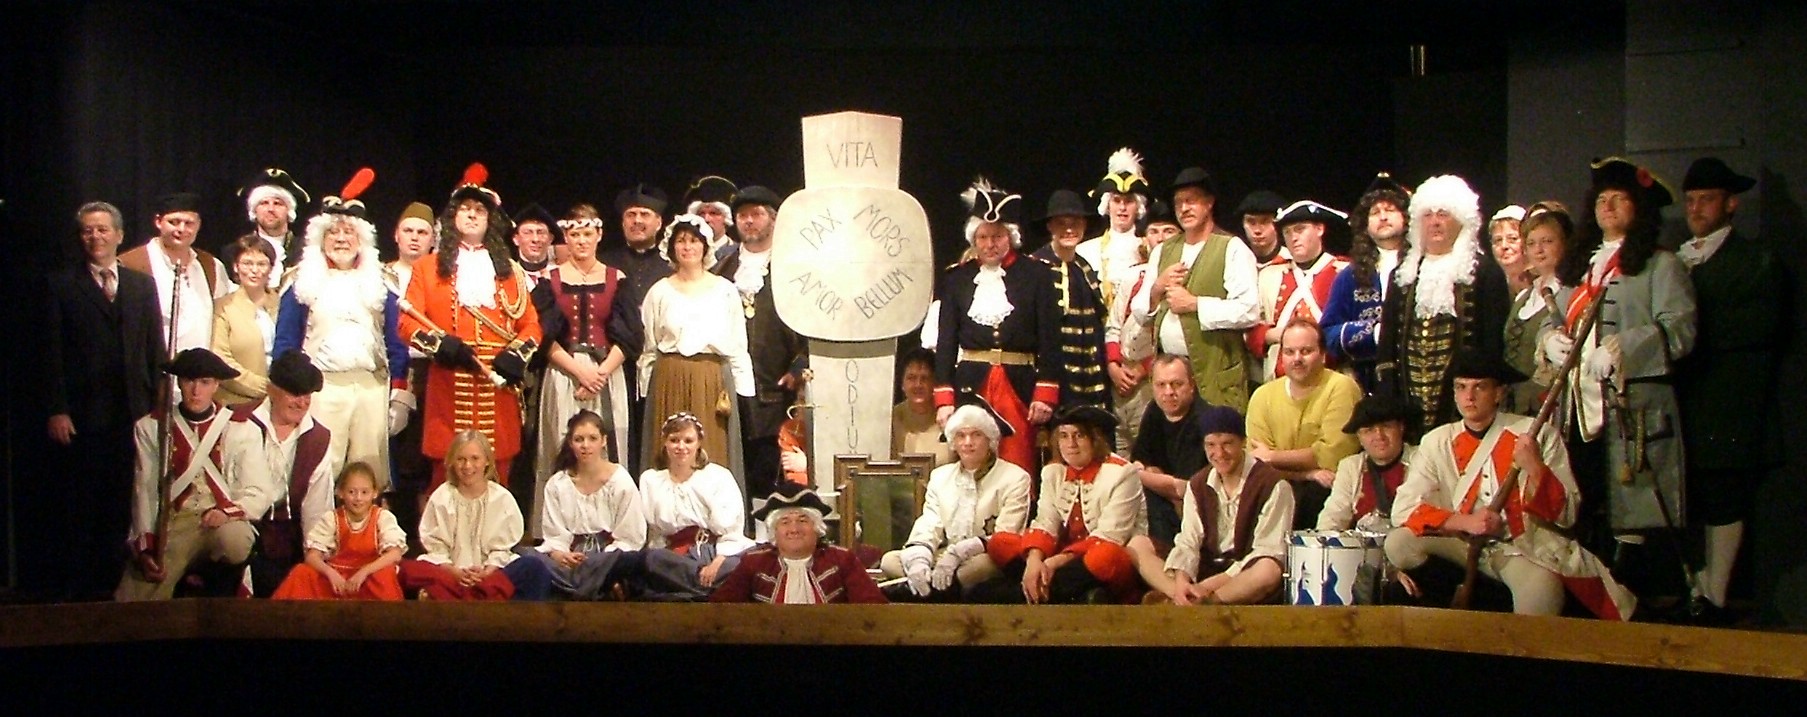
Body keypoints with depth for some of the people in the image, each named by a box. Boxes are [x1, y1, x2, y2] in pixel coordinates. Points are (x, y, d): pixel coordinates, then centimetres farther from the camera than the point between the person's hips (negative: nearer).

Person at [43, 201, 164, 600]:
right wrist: (56, 410, -7)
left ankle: (118, 585, 8)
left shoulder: (143, 286, 15)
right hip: (81, 416, -2)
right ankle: (79, 590, 9)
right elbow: (52, 354, 1)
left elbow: (155, 352, 12)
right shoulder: (61, 286, 6)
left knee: (124, 509, 1)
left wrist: (158, 405, 4)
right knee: (80, 511, 2)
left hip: (133, 414, 2)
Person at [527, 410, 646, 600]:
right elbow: (554, 537, 6)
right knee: (524, 555, -30)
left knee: (630, 559, -40)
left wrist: (600, 561, -21)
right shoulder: (556, 485, 9)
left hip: (608, 558, -2)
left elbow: (630, 540, -3)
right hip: (570, 561, 2)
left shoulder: (621, 482, 1)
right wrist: (559, 555, -19)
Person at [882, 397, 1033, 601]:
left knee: (991, 562, -38)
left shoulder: (1014, 478, 0)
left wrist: (959, 551, -27)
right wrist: (918, 558, -20)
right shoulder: (940, 476, 15)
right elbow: (927, 527, 4)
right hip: (941, 561, 4)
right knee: (889, 560, -17)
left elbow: (1005, 538, -11)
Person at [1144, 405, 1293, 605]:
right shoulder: (1198, 485, 9)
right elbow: (1188, 542, 1)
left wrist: (1207, 586, -23)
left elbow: (1268, 552, -15)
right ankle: (1186, 599, -34)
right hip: (1208, 569, 6)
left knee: (1269, 570, -40)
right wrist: (1181, 580, -23)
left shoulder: (1272, 485, -9)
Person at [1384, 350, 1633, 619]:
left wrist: (1535, 468, -25)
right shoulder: (1437, 442, 1)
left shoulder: (1536, 435, -5)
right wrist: (1464, 521, -22)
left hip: (1521, 547, -3)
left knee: (1542, 588, -35)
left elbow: (1565, 515, -8)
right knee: (1398, 543, -22)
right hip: (1459, 546, 3)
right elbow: (1403, 508, -8)